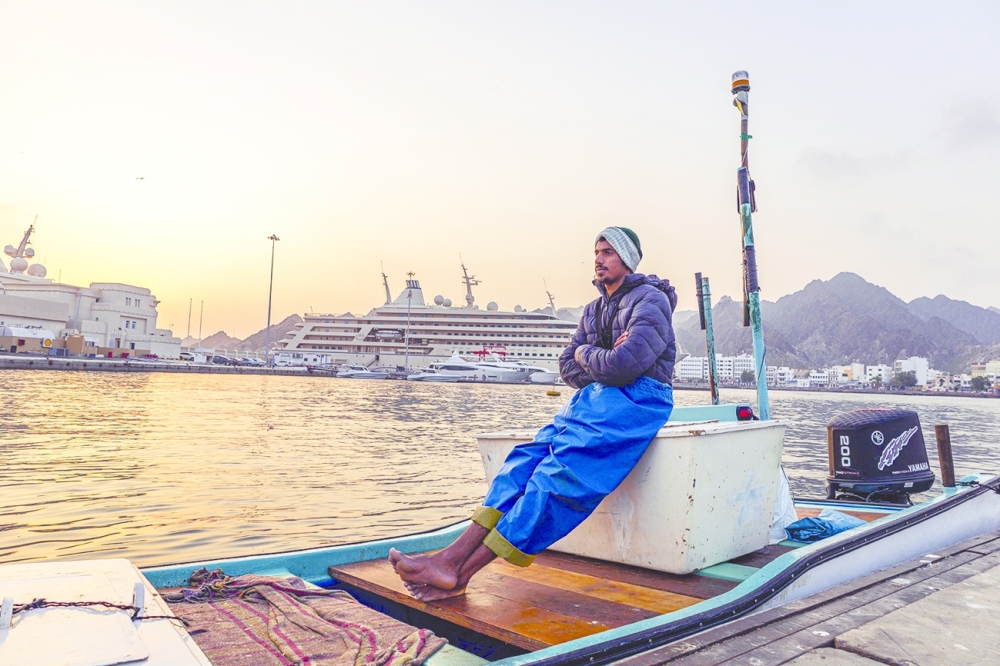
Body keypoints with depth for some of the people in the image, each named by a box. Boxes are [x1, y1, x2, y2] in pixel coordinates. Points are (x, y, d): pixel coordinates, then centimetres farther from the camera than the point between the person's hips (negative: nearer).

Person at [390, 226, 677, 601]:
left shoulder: (651, 300, -3)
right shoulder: (594, 309, 23)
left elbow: (623, 365, -18)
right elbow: (567, 367, 14)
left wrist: (584, 354, 1)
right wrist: (602, 365, -6)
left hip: (640, 396, -8)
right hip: (598, 397, 8)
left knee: (560, 469, -27)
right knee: (529, 456, -16)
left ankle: (461, 570, -31)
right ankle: (453, 557, -26)